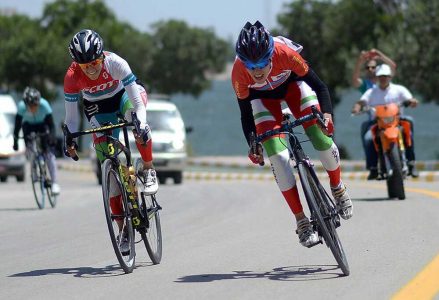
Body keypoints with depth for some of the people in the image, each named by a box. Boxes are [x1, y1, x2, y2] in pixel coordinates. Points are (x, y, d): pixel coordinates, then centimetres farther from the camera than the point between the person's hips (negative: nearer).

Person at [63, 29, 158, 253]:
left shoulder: (115, 63, -34)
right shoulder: (72, 77, -29)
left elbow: (137, 100, -33)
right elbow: (71, 116, -20)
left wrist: (141, 124, -49)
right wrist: (70, 139, -36)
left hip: (122, 95, -1)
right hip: (97, 108, 1)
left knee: (136, 119, -38)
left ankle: (149, 171, -15)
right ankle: (123, 228, 0)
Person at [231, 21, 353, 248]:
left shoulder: (285, 53, -39)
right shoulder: (239, 73, -34)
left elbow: (318, 85, -26)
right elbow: (246, 113, -16)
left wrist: (326, 112, -42)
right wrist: (252, 144, -26)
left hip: (292, 82, 0)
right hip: (262, 96, 0)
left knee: (321, 136, -19)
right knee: (277, 155, -18)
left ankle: (338, 188, 11)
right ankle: (301, 220, -9)